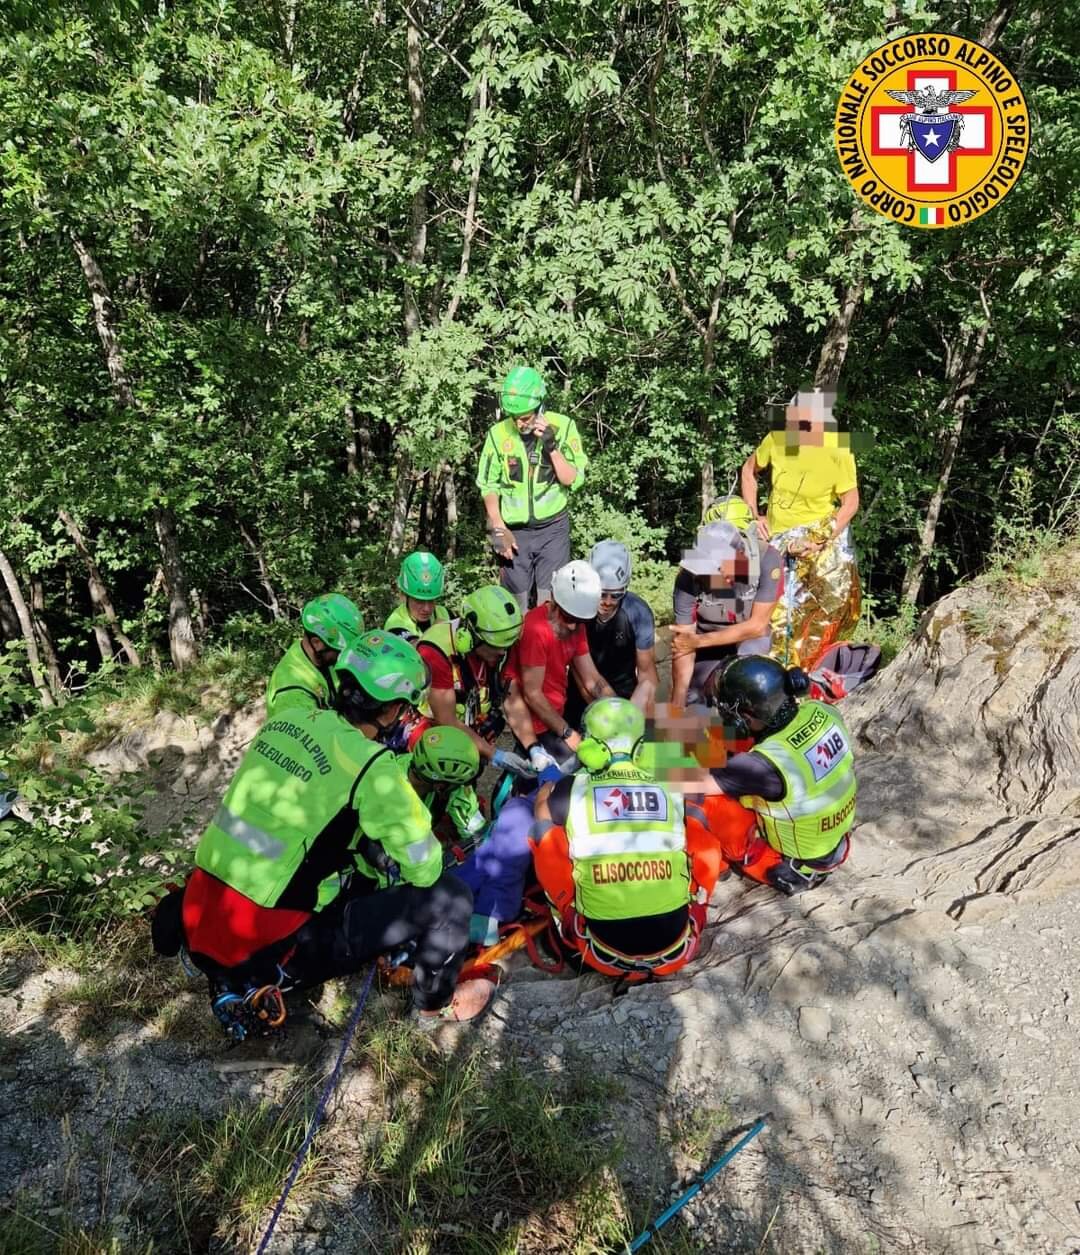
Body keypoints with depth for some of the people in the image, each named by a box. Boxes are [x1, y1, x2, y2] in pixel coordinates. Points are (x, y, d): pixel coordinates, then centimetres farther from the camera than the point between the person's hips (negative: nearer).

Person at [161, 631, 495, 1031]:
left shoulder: (282, 721, 2)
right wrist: (390, 876, 14)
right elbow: (426, 868, -10)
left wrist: (376, 870, 22)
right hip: (265, 951, -7)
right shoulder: (371, 766, -19)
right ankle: (434, 1003, 22)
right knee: (449, 896, -4)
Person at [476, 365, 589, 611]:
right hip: (514, 532, 2)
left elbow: (573, 480, -8)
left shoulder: (563, 427, -7)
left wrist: (551, 446, -20)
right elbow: (488, 486, 3)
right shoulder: (498, 433, -4)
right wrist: (498, 529, -5)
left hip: (553, 528, -1)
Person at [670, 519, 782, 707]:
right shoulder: (688, 578, -31)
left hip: (751, 635, -1)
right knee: (694, 701, 0)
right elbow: (682, 643, -26)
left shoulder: (767, 561, -33)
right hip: (707, 640, 1)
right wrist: (677, 702, -29)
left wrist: (699, 641, -31)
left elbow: (757, 625, -26)